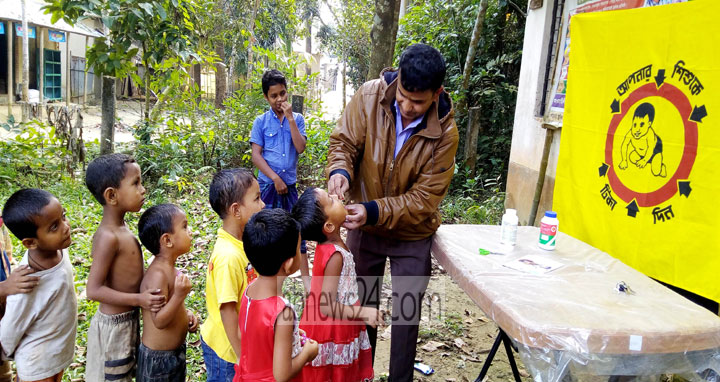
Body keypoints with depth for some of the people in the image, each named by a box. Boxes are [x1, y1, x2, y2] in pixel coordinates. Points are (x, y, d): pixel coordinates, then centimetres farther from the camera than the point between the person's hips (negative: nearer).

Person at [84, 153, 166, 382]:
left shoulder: (120, 228, 2)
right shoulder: (108, 237, -25)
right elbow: (94, 290, -25)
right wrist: (139, 299, -29)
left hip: (129, 319, 8)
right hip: (113, 326, -8)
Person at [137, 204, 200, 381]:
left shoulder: (168, 268, 2)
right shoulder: (157, 274, -28)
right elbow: (159, 321, -27)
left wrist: (186, 314, 2)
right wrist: (179, 295, -36)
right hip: (157, 358, -9)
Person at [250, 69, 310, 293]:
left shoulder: (297, 119, 4)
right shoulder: (261, 122, -1)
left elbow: (300, 148, -10)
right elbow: (256, 155, -5)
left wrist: (290, 118, -13)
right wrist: (275, 179, -12)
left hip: (290, 184, 2)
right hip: (268, 184, -1)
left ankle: (305, 276, 14)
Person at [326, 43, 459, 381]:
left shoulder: (444, 133, -23)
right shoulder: (370, 96, -19)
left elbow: (425, 198, -22)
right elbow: (344, 141, -8)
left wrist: (374, 211, -34)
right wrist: (340, 170, -31)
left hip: (412, 236, -2)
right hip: (364, 227, 2)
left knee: (406, 314, 10)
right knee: (361, 306, 19)